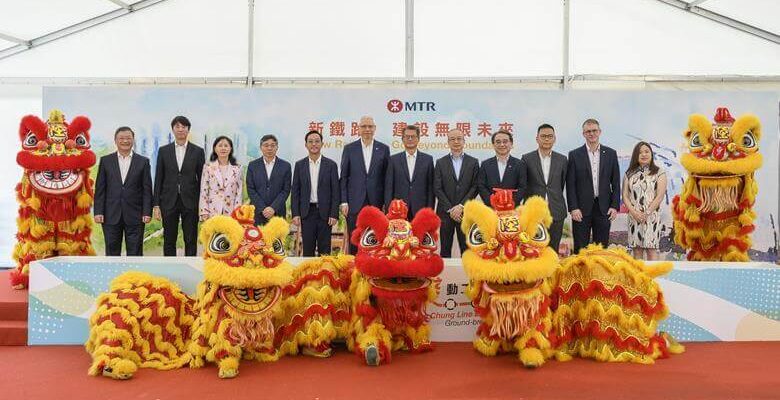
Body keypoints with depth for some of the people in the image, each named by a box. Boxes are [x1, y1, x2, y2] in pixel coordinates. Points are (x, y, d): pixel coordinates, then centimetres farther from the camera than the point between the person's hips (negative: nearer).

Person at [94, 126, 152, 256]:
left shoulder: (143, 162, 5)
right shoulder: (105, 160, 7)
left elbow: (147, 190, 2)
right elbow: (100, 189, 5)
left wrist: (147, 213, -5)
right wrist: (98, 212, -3)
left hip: (134, 216, -1)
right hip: (111, 216, 1)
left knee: (135, 252, 3)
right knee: (112, 252, 7)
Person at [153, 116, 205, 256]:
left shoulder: (198, 151, 3)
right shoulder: (163, 151, 7)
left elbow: (201, 179, 3)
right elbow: (158, 179, 6)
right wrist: (156, 205, 1)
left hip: (190, 202, -1)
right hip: (169, 202, 1)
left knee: (191, 241, 3)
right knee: (169, 241, 6)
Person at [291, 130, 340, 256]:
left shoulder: (331, 165, 1)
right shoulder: (300, 165, 6)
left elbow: (336, 191, 0)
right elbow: (295, 191, 6)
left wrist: (334, 214, -7)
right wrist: (295, 214, -2)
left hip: (325, 212, -1)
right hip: (307, 212, 1)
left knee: (324, 250, 4)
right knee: (308, 250, 5)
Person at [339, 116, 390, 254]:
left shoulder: (383, 149, 6)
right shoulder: (349, 149, 5)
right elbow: (343, 177, 5)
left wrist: (386, 202, 2)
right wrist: (344, 201, -3)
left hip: (376, 203, 0)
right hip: (355, 203, 0)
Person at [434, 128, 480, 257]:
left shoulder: (473, 162, 7)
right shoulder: (440, 162, 7)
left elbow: (475, 187, 0)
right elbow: (437, 188, 1)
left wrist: (461, 206, -10)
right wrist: (450, 209, -8)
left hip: (466, 212, 0)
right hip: (445, 212, 0)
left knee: (466, 249, 1)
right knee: (445, 249, 5)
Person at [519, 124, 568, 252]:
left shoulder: (562, 159, 7)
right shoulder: (527, 159, 1)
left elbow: (562, 184, 13)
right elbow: (522, 186, 2)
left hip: (556, 213, 2)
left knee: (553, 250, 6)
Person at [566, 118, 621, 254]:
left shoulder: (611, 154, 8)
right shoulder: (574, 155, 2)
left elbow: (616, 183, 8)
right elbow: (570, 184, -1)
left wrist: (615, 206, -1)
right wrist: (573, 208, -9)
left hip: (604, 208, 2)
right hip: (582, 208, -2)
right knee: (580, 249, 2)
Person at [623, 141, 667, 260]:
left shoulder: (659, 173, 4)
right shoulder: (629, 174, 11)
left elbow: (660, 196, -5)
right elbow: (625, 195, 5)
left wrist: (646, 213, -12)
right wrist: (634, 211, -10)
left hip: (652, 216, -2)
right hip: (634, 216, 3)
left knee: (651, 249, -6)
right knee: (637, 250, 3)